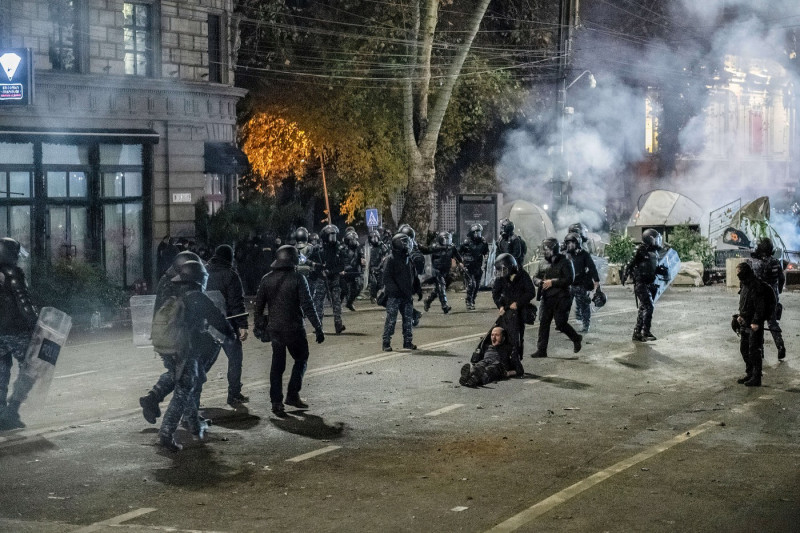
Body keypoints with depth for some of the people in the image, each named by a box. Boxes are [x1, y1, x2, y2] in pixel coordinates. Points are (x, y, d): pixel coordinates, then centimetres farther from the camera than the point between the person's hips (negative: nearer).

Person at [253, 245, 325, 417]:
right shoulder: (298, 278, -12)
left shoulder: (267, 279, 2)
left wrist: (258, 326, 18)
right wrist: (318, 328, -10)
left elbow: (258, 305, 7)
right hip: (294, 329, -4)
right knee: (301, 359, 15)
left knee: (277, 365, 10)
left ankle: (276, 402, 6)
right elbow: (308, 306, -14)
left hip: (274, 329, 4)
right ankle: (292, 395, 8)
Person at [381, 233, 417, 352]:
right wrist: (395, 290, -21)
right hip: (394, 296, -7)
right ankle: (386, 343, -1)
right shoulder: (391, 259, -10)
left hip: (406, 296, 7)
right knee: (391, 320, -5)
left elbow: (414, 276, 21)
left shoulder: (409, 259, 12)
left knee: (408, 319, 9)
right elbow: (387, 277, -15)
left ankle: (408, 342, 18)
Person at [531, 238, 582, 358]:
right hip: (546, 298, 6)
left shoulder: (564, 263, -8)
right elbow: (535, 278, 16)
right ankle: (541, 350, 3)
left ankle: (576, 338, 23)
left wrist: (552, 282, -20)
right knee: (543, 323, 1)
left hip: (561, 298, -6)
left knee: (561, 324, -4)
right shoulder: (543, 264, 12)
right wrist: (540, 282, -8)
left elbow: (569, 279, -16)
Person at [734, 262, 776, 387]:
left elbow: (760, 306, -21)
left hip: (755, 325, -10)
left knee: (754, 351, -4)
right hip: (745, 323, 10)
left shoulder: (756, 287, -18)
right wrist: (741, 315, 8)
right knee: (744, 350, 16)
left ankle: (756, 378, 2)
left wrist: (756, 322, -23)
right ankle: (749, 374, 28)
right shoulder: (745, 286, 10)